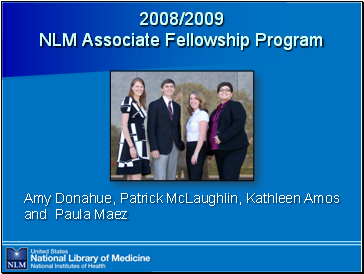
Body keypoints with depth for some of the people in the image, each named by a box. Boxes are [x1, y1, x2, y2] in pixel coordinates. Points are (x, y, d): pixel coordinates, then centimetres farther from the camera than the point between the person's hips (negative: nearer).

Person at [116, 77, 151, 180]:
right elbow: (124, 125, -13)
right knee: (136, 177, -14)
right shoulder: (128, 101, -6)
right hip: (130, 141, -8)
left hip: (140, 142, 8)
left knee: (131, 177, 6)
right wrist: (131, 146, -20)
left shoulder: (140, 104, 20)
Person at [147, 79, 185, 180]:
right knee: (160, 177, -9)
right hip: (161, 147, -6)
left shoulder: (177, 106, 17)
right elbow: (151, 129, -7)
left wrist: (180, 144, 10)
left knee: (172, 177, 7)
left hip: (175, 147, 6)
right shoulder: (154, 105, -2)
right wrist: (154, 148, -15)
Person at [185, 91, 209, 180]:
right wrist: (187, 154, 14)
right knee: (191, 177, 8)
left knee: (195, 177, -12)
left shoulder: (202, 114, -9)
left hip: (198, 147, -9)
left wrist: (196, 153, -21)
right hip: (190, 148, 9)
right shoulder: (193, 115, 17)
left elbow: (202, 135, -16)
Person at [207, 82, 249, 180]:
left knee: (229, 178, -16)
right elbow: (211, 130, 25)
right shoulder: (216, 111, 22)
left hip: (234, 150, -8)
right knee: (222, 178, 6)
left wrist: (222, 138, -19)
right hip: (219, 152, 8)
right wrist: (210, 151, 21)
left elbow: (239, 124, -16)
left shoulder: (236, 106, -1)